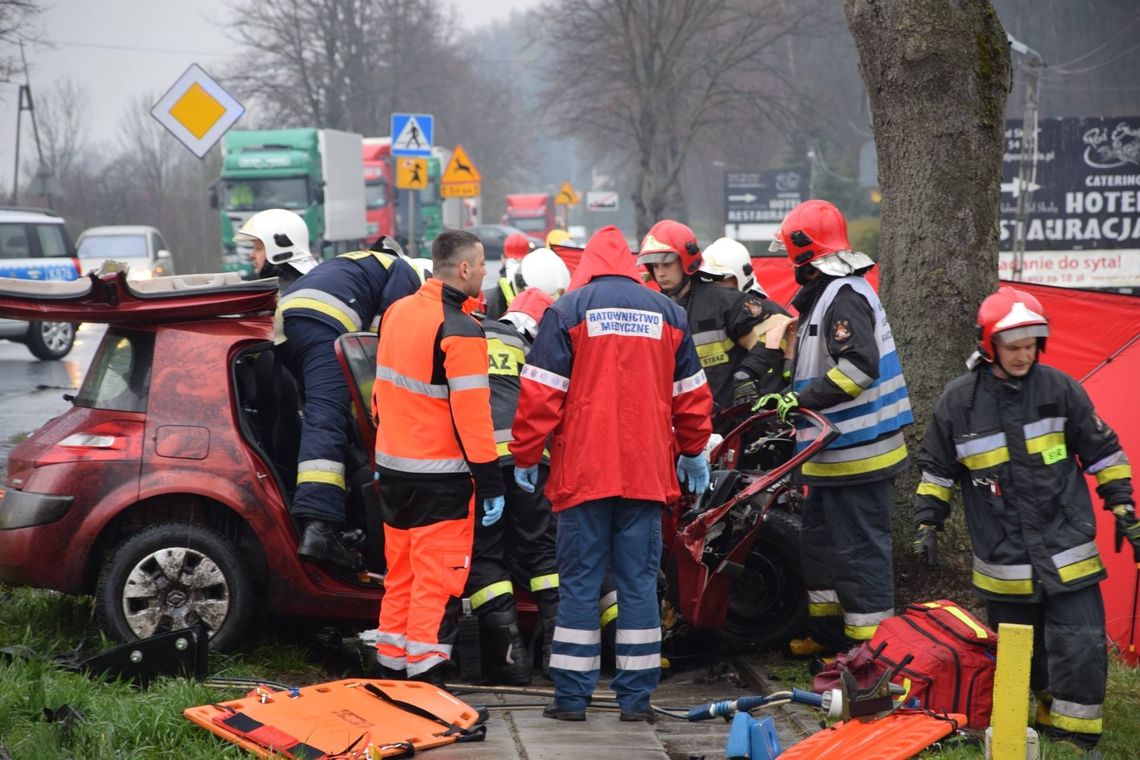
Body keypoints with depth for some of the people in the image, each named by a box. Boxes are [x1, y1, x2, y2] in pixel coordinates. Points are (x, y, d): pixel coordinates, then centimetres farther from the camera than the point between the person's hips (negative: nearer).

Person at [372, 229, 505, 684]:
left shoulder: (398, 311, 8)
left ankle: (392, 671, 24)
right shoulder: (460, 331, -18)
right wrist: (490, 483, -15)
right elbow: (471, 414, -20)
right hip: (440, 480, -8)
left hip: (393, 469, 8)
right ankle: (426, 685, -3)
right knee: (437, 585, -3)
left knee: (400, 577, 17)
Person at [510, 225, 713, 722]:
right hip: (648, 471, 2)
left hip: (583, 471, -2)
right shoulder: (668, 314, 8)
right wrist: (693, 452, 28)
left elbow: (542, 393, -6)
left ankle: (572, 695, 4)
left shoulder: (567, 311, -2)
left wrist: (525, 457, 4)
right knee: (639, 582, 7)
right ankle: (637, 697, 7)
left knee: (579, 582, 3)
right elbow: (691, 394, 14)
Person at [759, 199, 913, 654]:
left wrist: (803, 399, -25)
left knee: (859, 548, -7)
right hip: (836, 449, 11)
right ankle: (829, 630, 30)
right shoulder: (823, 295, 17)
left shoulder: (845, 297, -17)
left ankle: (871, 644, -3)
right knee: (819, 540, 19)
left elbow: (859, 366, -29)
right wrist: (785, 397, 19)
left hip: (856, 451, -11)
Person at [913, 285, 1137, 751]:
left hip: (1067, 551, 0)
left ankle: (1070, 741, 5)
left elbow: (1101, 452, 5)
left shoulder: (1059, 388, -4)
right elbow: (937, 468, 9)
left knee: (1080, 650, -7)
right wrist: (928, 524, 7)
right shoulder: (959, 401, -4)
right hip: (1003, 564, 0)